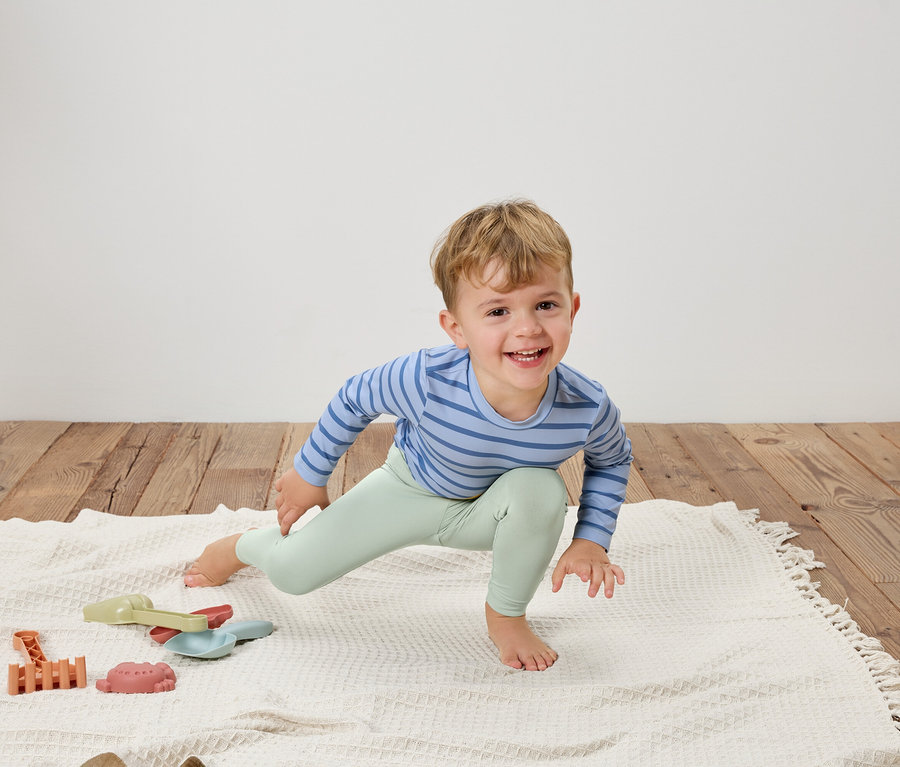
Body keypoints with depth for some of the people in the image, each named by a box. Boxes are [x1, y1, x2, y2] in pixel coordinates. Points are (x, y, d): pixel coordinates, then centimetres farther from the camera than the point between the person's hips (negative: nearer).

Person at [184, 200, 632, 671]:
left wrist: (591, 540, -14)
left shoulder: (586, 409, -33)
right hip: (411, 490, 0)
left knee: (542, 490, -34)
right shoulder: (426, 380, -39)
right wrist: (310, 474, -1)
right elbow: (355, 399, -14)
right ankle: (242, 546, 42)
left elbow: (612, 459, -5)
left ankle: (505, 615, -5)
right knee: (291, 573, 1)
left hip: (487, 510, 1)